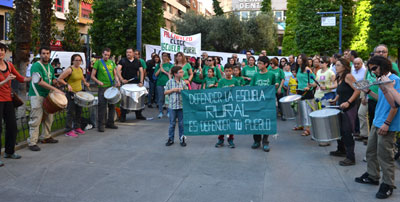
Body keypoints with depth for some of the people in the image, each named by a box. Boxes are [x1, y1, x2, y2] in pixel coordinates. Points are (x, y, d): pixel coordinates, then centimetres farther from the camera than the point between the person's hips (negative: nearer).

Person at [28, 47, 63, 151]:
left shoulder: (50, 67, 14)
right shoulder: (36, 66, -11)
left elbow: (53, 80, 24)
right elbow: (40, 82, -21)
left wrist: (57, 82, 0)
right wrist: (54, 89, -26)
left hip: (48, 95, 8)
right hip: (37, 96, -8)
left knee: (49, 118, 15)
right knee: (36, 120, -8)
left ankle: (46, 137, 30)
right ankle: (32, 143, -4)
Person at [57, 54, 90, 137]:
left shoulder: (81, 69, 7)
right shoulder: (70, 70, -15)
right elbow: (59, 79, -15)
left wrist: (85, 82, 13)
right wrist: (67, 85, -23)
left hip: (79, 92, 8)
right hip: (71, 93, -7)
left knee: (79, 111, 15)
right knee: (71, 112, -4)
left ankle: (77, 127, 28)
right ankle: (68, 131, 3)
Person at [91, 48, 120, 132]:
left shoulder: (112, 62, 12)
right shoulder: (98, 63, -1)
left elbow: (115, 74, 17)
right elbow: (92, 76, -1)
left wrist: (117, 80, -3)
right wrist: (98, 82, -18)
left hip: (112, 86, 5)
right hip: (102, 87, -5)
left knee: (112, 105, 9)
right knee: (102, 106, -7)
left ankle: (110, 123, 21)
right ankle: (100, 125, 1)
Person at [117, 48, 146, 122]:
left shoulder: (137, 62, 8)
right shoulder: (122, 61, 2)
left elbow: (141, 71, 3)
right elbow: (118, 70, -8)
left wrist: (141, 82, -9)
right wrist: (121, 79, -21)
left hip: (135, 83, 2)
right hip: (125, 83, -2)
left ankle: (138, 114, 22)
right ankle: (123, 116, 10)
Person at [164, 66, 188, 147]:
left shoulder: (183, 82, 4)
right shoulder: (170, 82, 0)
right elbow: (165, 92, 2)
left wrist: (182, 91, -10)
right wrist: (173, 90, -9)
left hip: (181, 105, 1)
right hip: (172, 106, -1)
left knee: (181, 123, 7)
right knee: (172, 123, 7)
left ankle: (182, 139, 18)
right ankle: (170, 139, 18)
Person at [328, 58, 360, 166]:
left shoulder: (348, 76, -14)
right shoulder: (339, 78, 13)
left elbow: (357, 90, -20)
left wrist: (348, 102, -26)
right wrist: (335, 100, 11)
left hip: (349, 109, -9)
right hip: (341, 108, 9)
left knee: (347, 132, -7)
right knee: (340, 130, 17)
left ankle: (351, 158, 0)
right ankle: (341, 150, 34)